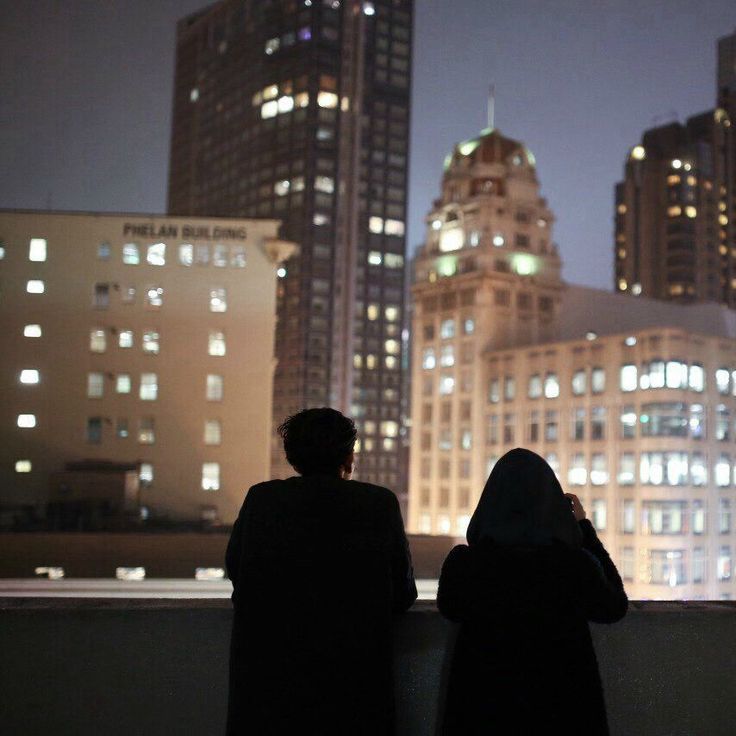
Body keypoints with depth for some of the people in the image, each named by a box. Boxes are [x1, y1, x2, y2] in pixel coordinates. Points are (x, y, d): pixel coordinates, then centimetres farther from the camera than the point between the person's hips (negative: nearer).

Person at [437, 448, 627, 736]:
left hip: (484, 708, 0)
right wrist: (585, 528, 4)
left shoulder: (462, 563, -17)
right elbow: (615, 607, 4)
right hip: (562, 710, 0)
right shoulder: (577, 564, -19)